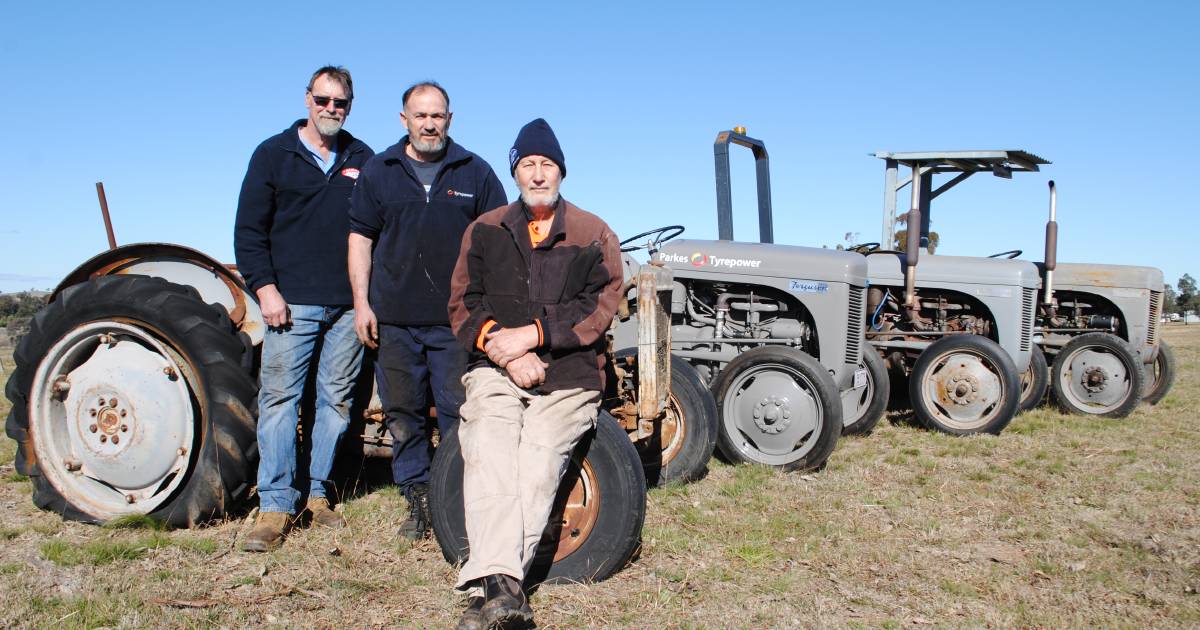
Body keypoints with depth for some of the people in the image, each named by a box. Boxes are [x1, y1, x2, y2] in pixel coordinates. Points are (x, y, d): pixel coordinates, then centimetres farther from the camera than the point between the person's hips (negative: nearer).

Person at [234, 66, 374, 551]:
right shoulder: (274, 154, 6)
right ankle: (274, 507, 0)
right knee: (279, 397, -5)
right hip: (292, 302, -2)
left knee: (336, 400, 6)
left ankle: (319, 494, 17)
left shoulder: (362, 160, 13)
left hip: (347, 305, 3)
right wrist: (265, 288, -8)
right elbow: (249, 230, 2)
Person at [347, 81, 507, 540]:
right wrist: (362, 303, 2)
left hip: (456, 319, -1)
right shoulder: (378, 172, 9)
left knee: (459, 413, 1)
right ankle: (417, 499, 19)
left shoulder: (475, 172, 6)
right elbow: (360, 239, 10)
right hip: (393, 319, 2)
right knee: (403, 414, 7)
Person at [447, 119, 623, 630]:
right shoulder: (485, 231, 17)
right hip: (494, 369, 1)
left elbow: (599, 309, 0)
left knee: (537, 467, -26)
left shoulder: (594, 235, 12)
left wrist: (531, 334, -12)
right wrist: (505, 350, -9)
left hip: (567, 376, -1)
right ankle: (500, 587, -36)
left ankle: (488, 586, -28)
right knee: (488, 456, -27)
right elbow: (463, 305, 9)